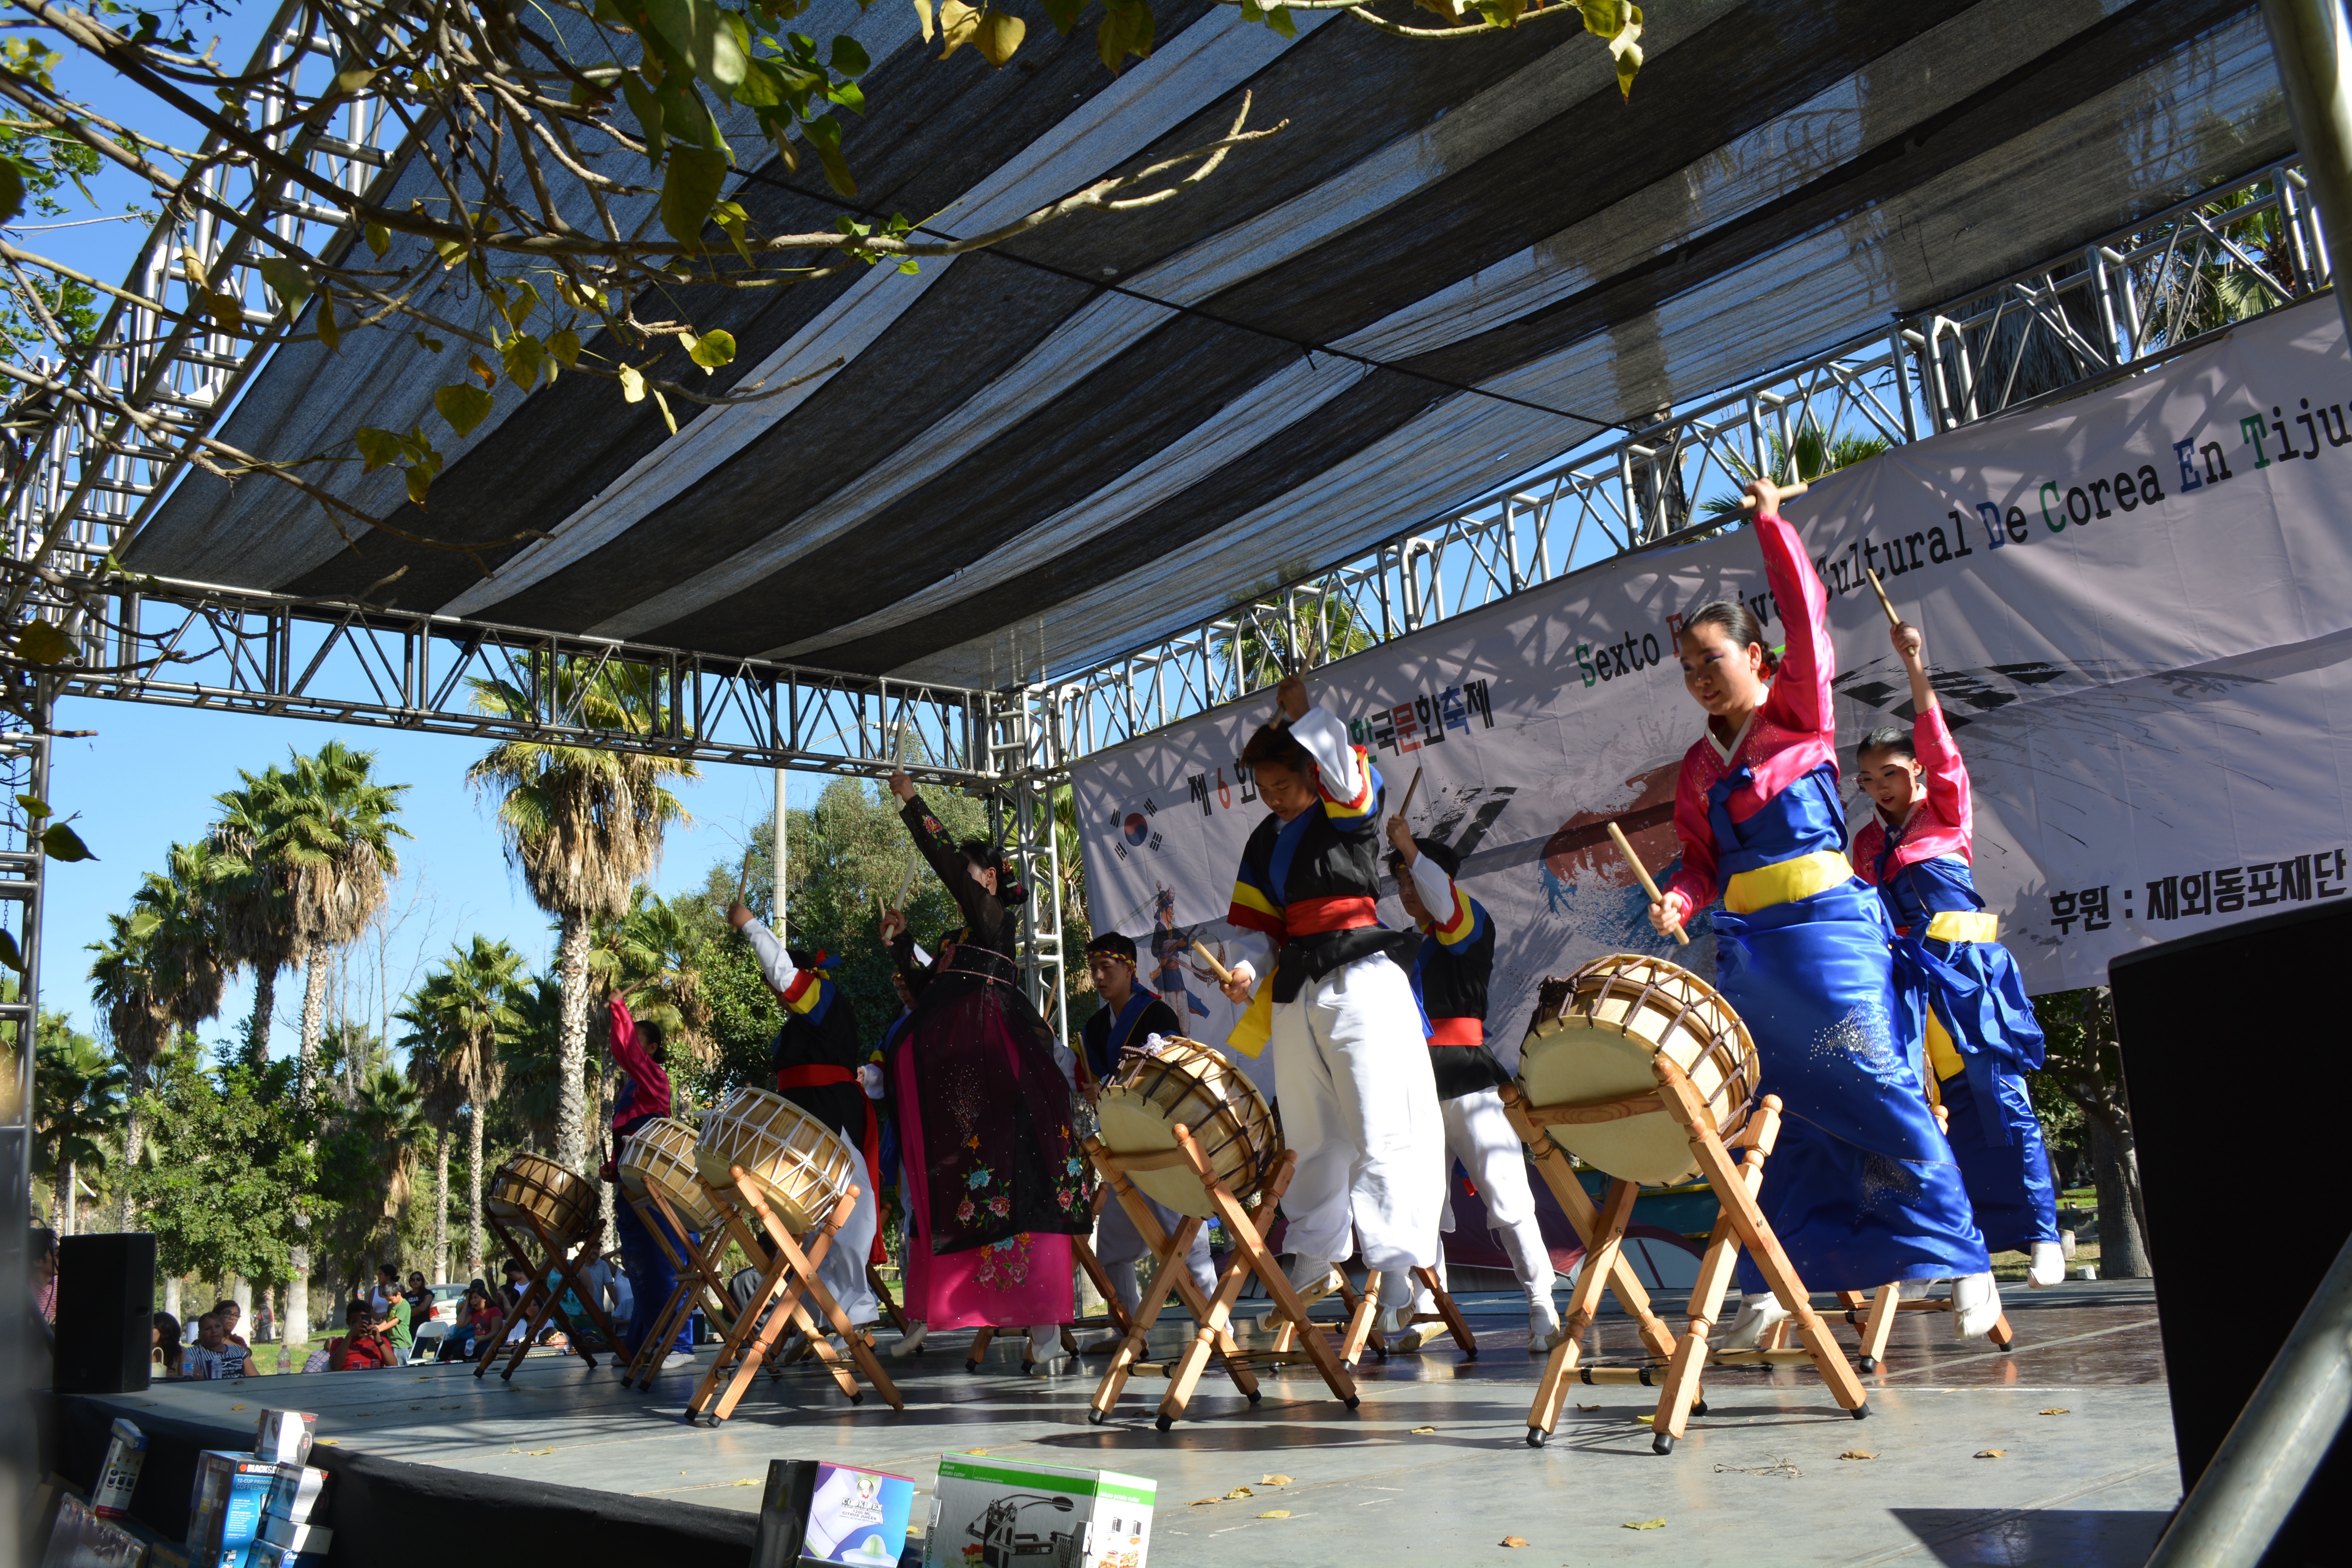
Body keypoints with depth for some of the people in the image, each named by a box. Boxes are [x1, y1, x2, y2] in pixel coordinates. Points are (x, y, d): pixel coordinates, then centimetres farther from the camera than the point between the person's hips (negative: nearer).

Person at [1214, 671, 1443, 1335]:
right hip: (1296, 992, 6)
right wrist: (1250, 965, -1)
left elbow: (1342, 766, -22)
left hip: (1360, 977, -6)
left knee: (1383, 1132, -9)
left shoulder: (1346, 812, 1)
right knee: (1312, 1136, 13)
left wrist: (1302, 714, -13)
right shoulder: (1263, 843, 17)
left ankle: (1398, 1271, -9)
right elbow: (1258, 923, 17)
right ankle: (1315, 1262, 25)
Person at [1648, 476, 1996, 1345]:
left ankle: (1963, 1260, 3)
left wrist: (1771, 524, -1)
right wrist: (1677, 903, -8)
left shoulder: (1798, 712, 3)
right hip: (1747, 947, 5)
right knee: (1772, 1109, 6)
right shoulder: (1697, 766, 14)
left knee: (1876, 1091, -8)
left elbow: (1807, 614, -5)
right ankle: (1769, 1283, 11)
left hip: (1828, 928, -4)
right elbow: (1702, 861, 12)